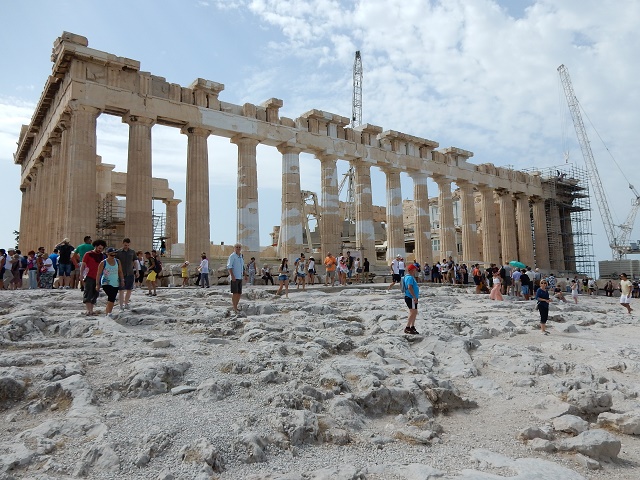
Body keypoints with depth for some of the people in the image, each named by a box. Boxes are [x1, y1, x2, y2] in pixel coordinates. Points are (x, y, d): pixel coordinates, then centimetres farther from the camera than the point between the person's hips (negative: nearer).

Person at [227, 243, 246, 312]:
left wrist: (244, 275, 18)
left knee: (239, 293, 10)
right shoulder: (232, 256, -7)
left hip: (240, 277, 7)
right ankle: (234, 308, -4)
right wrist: (232, 276, -22)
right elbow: (229, 266, -14)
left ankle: (235, 306, 21)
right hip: (234, 277, -7)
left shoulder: (241, 256, 15)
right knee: (235, 293, -8)